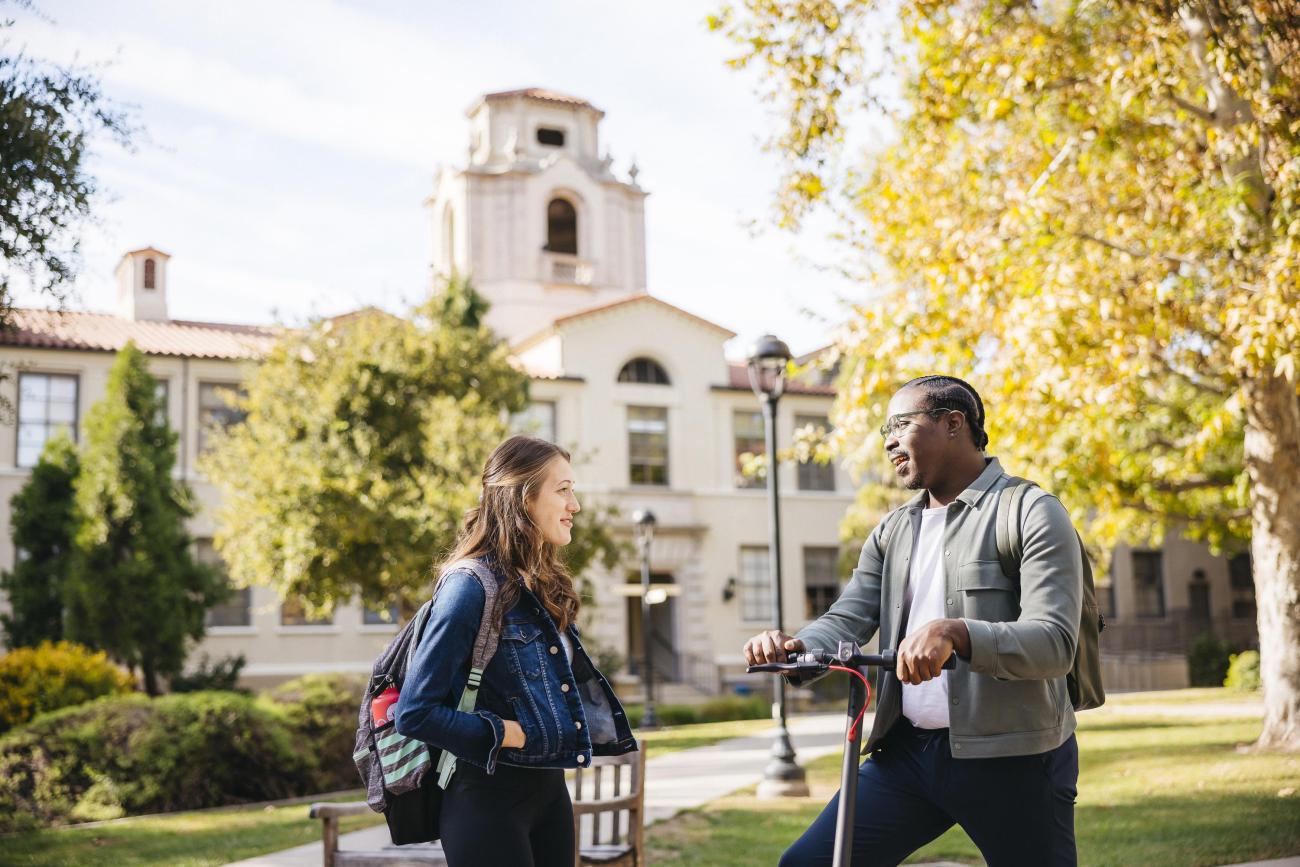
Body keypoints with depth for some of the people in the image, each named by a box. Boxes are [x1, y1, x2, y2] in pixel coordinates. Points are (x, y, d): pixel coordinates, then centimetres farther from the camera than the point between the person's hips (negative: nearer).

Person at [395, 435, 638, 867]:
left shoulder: (544, 585, 9)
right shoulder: (471, 585, -16)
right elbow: (415, 712, -17)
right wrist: (511, 734, -16)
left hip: (549, 790, 8)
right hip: (490, 798, -8)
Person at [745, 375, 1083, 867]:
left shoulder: (1033, 515, -5)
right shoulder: (893, 530, 16)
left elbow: (1055, 643, -16)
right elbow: (847, 620, 7)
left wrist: (955, 633, -33)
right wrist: (795, 648, -16)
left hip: (1012, 762, -5)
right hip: (906, 752, 5)